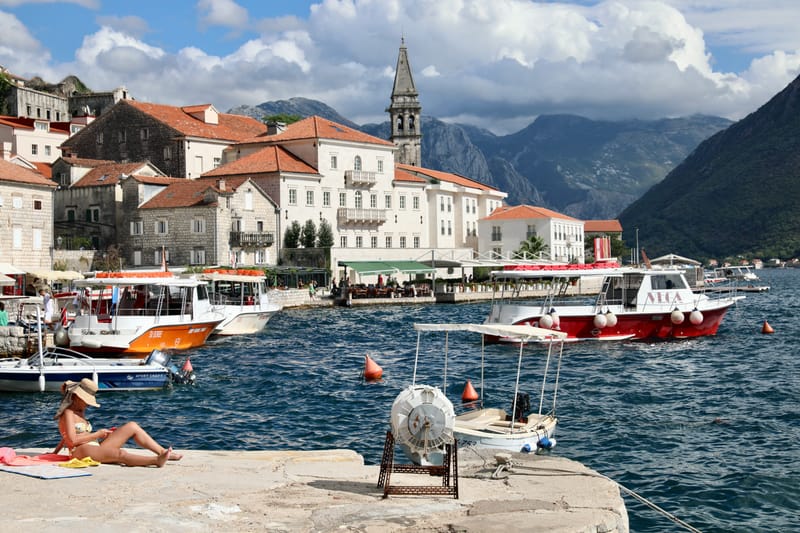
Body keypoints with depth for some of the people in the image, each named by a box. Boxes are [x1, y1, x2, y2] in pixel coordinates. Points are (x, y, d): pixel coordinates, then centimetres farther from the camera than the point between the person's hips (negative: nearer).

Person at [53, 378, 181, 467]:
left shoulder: (79, 411, 23)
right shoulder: (68, 413, -5)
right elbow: (72, 440, -17)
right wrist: (98, 434, -9)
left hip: (96, 448, 9)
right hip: (81, 452, -9)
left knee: (132, 426, -2)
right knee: (120, 454, -35)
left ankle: (164, 452, -15)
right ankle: (156, 460, -55)